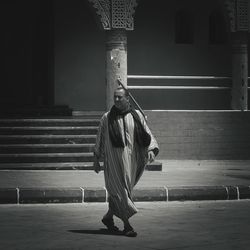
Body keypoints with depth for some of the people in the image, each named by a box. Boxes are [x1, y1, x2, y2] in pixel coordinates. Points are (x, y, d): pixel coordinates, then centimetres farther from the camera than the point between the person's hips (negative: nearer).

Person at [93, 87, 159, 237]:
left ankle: (108, 217, 31)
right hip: (114, 159, -3)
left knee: (122, 190, 11)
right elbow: (100, 139, 7)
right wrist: (96, 160, 7)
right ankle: (127, 225, -7)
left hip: (131, 159, 3)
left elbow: (147, 134, 2)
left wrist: (151, 150, -16)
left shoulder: (136, 116, 4)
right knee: (119, 190, -9)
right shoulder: (107, 118, 1)